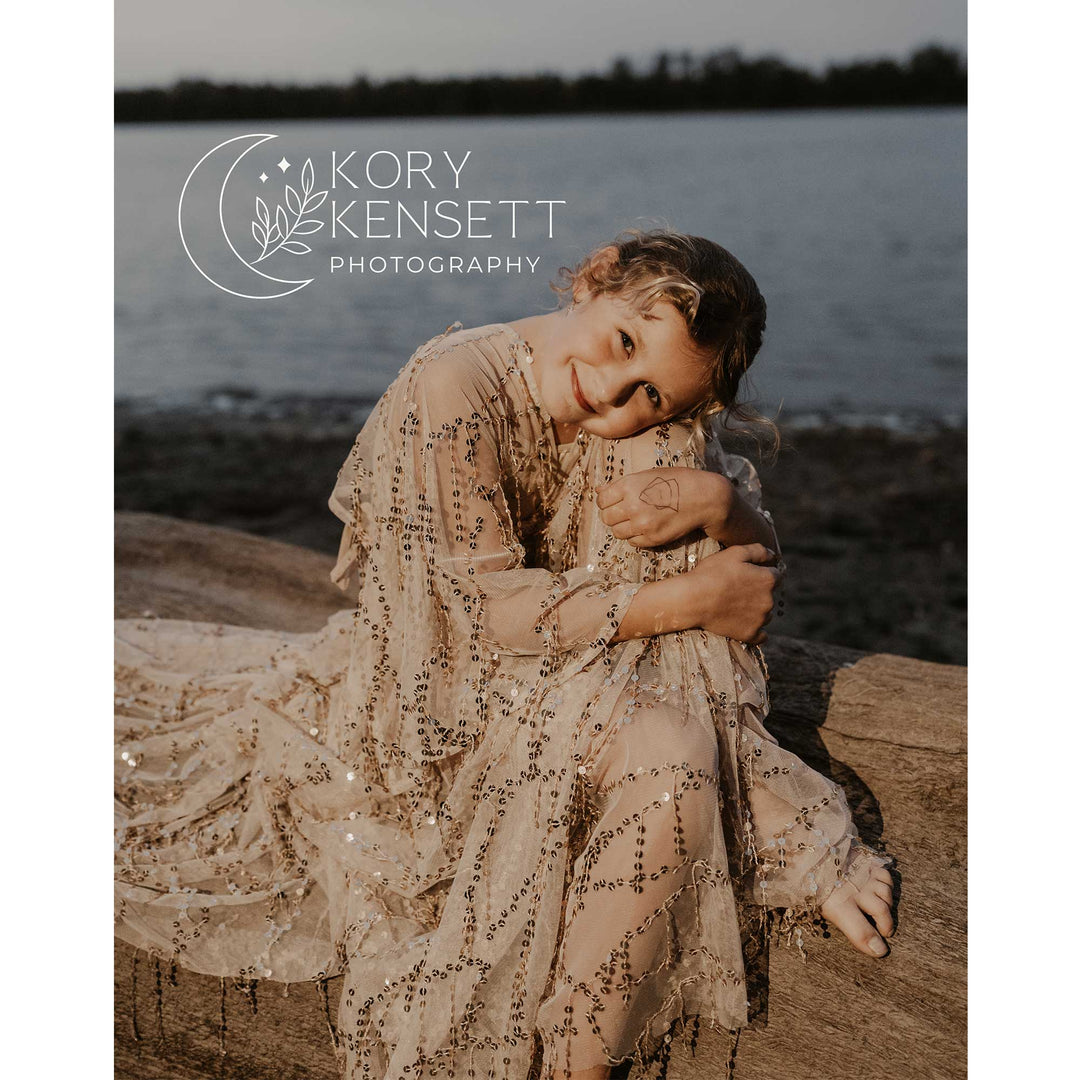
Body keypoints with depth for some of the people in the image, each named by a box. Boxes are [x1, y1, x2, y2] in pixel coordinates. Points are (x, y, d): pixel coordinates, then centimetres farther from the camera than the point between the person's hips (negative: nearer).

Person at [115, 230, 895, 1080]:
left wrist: (719, 503, -25)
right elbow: (489, 604, -24)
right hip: (441, 698, -6)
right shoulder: (454, 387, -24)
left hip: (576, 682, 6)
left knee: (675, 747, -25)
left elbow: (758, 565, 0)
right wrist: (692, 600, -22)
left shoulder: (652, 430, -6)